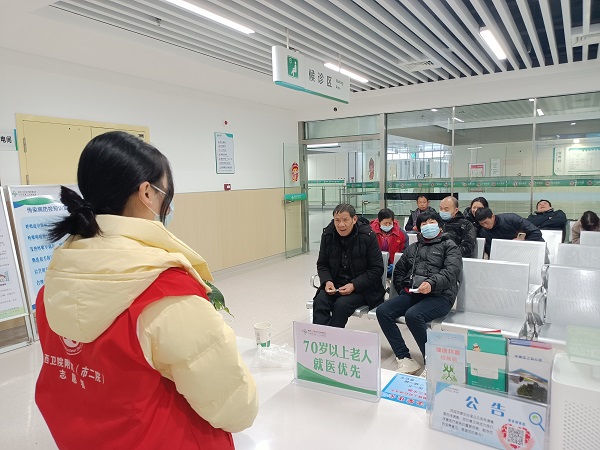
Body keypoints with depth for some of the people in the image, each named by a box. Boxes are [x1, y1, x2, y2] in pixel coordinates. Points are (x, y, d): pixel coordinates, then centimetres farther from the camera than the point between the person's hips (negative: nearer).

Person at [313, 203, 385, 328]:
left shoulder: (368, 236, -11)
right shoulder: (328, 235, 0)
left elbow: (377, 269, -8)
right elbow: (322, 264, 11)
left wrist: (354, 285, -19)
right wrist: (327, 281, -11)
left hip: (362, 287, -3)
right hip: (335, 284, 4)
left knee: (341, 305, -30)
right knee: (319, 302, -25)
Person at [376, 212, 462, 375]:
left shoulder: (449, 245, 11)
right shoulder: (413, 248, 26)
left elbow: (452, 271, -6)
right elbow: (399, 270, 31)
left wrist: (432, 283, -24)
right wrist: (404, 288, 13)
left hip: (439, 296, -5)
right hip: (412, 293, 6)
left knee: (413, 315, -35)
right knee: (382, 311, -20)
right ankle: (405, 359, -20)